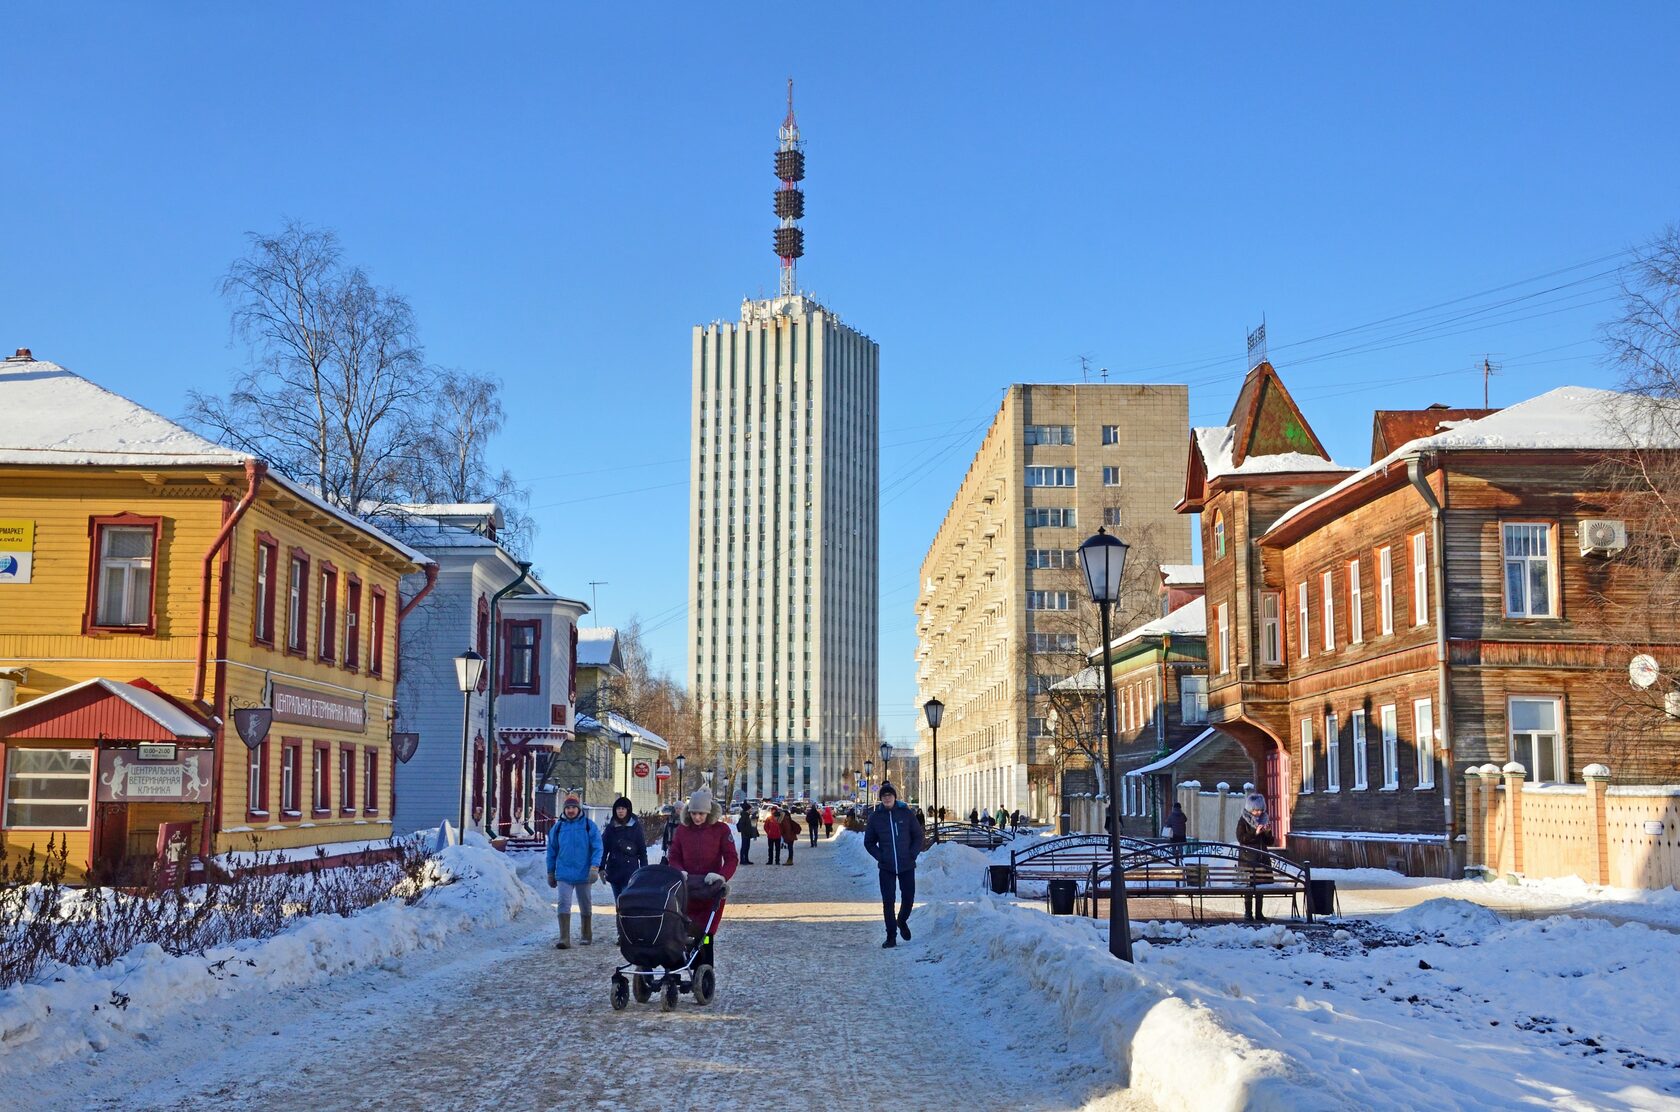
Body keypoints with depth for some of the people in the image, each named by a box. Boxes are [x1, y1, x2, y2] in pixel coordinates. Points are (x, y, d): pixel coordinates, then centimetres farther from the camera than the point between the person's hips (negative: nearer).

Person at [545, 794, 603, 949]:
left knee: (585, 906, 12)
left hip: (583, 874, -1)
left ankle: (586, 936, 28)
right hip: (564, 875, 1)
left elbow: (597, 848, -6)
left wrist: (595, 867, -18)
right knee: (564, 904, -12)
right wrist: (551, 873, 13)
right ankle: (564, 939, -15)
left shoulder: (589, 826, -2)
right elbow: (552, 852, 12)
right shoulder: (558, 828, 5)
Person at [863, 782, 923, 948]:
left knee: (908, 898, 7)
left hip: (907, 866, 0)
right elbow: (868, 842, 8)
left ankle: (902, 921, 36)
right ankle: (891, 936, 6)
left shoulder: (906, 813, -1)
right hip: (886, 867, 0)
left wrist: (912, 854, -6)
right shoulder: (875, 816, 0)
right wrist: (880, 856, -4)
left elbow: (918, 836, 5)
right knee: (887, 902, -3)